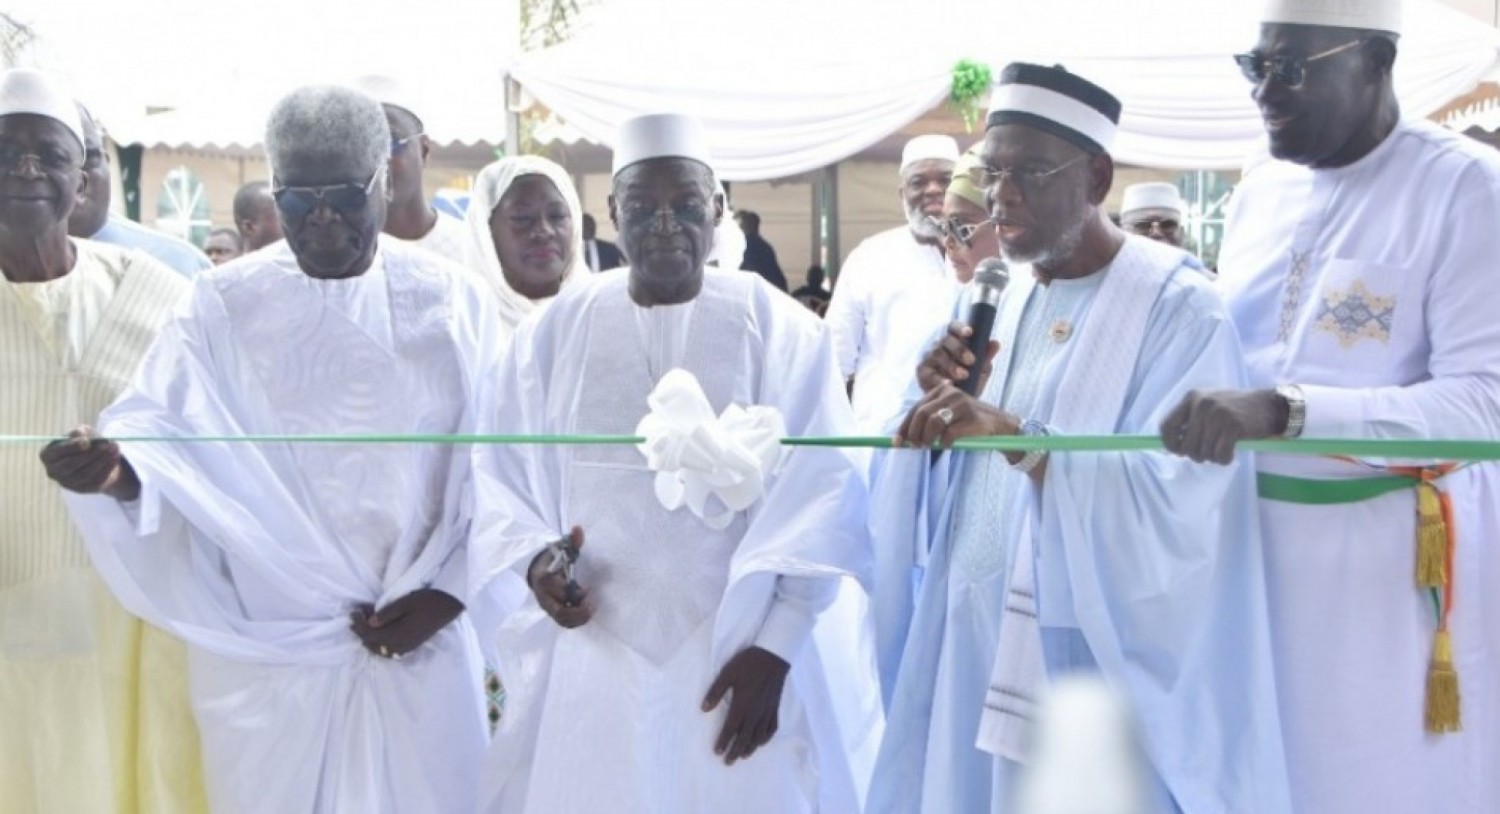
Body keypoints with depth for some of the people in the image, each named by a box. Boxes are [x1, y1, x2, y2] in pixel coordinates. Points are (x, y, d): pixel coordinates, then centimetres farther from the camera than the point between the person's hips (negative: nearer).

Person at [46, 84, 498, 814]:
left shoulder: (451, 303, 1)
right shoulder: (223, 306, 1)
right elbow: (164, 425, -8)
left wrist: (446, 591, -8)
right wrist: (113, 464, -31)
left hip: (422, 638, 0)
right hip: (268, 647, 0)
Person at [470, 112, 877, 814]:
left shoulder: (781, 330, -4)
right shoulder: (553, 333, 2)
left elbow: (822, 489, -6)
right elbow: (503, 477, 7)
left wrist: (773, 648, -12)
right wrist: (534, 560, -13)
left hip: (738, 651, -1)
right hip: (592, 657, 2)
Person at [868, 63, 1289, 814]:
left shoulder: (1177, 308, -12)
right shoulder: (1012, 294, 9)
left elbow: (1179, 495, -23)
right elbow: (970, 477, 11)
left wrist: (1017, 437, -33)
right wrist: (944, 408, -10)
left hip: (1092, 649, -6)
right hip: (976, 633, 7)